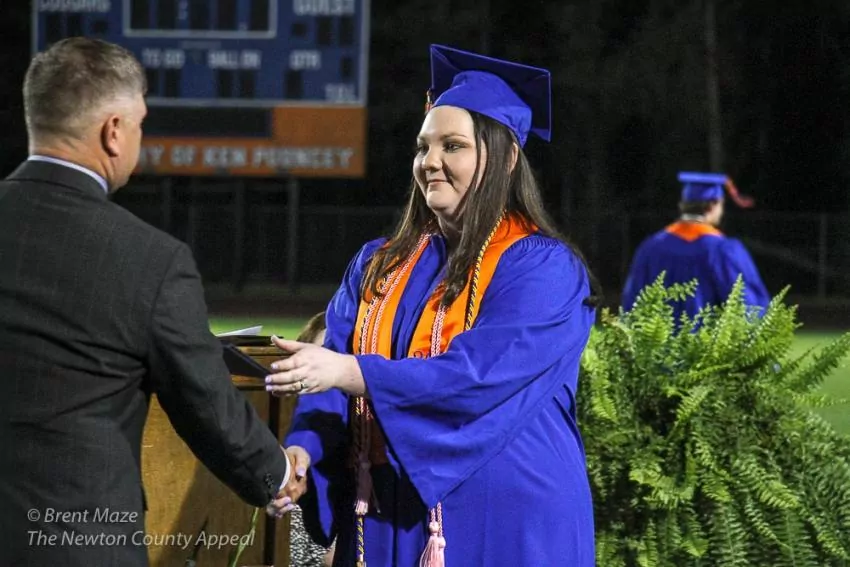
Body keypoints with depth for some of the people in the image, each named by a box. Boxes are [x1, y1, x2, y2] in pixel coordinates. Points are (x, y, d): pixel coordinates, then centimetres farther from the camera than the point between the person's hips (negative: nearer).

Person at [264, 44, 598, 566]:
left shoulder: (542, 268, -8)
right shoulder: (379, 266, 10)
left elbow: (479, 375, -21)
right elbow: (331, 369, 0)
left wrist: (350, 372, -28)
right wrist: (302, 453, -20)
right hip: (389, 522, 5)